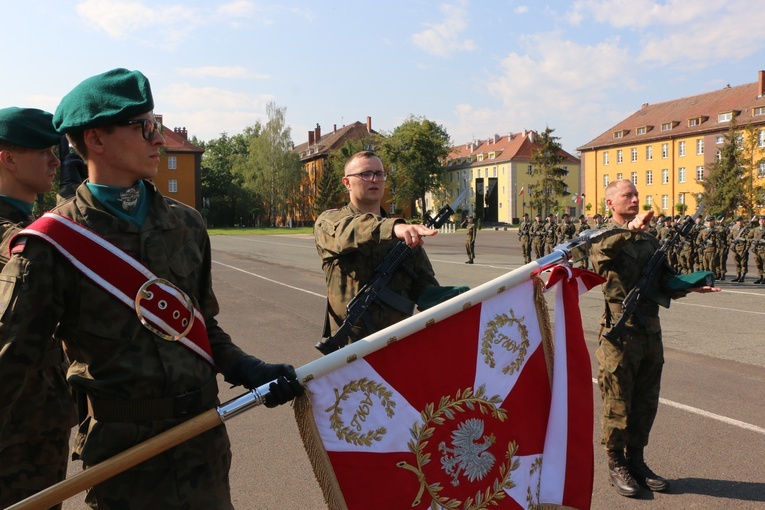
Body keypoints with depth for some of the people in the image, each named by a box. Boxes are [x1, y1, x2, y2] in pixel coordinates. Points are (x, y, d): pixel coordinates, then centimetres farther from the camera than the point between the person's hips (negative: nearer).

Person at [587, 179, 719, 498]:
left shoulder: (649, 239, 15)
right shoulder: (606, 237, -5)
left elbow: (664, 282, 15)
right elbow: (599, 254, -30)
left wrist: (690, 286, -2)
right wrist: (630, 229, -38)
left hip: (651, 332, 7)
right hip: (620, 333, -6)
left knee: (646, 403, 14)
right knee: (618, 404, 3)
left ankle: (636, 460, 29)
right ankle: (616, 465, 18)